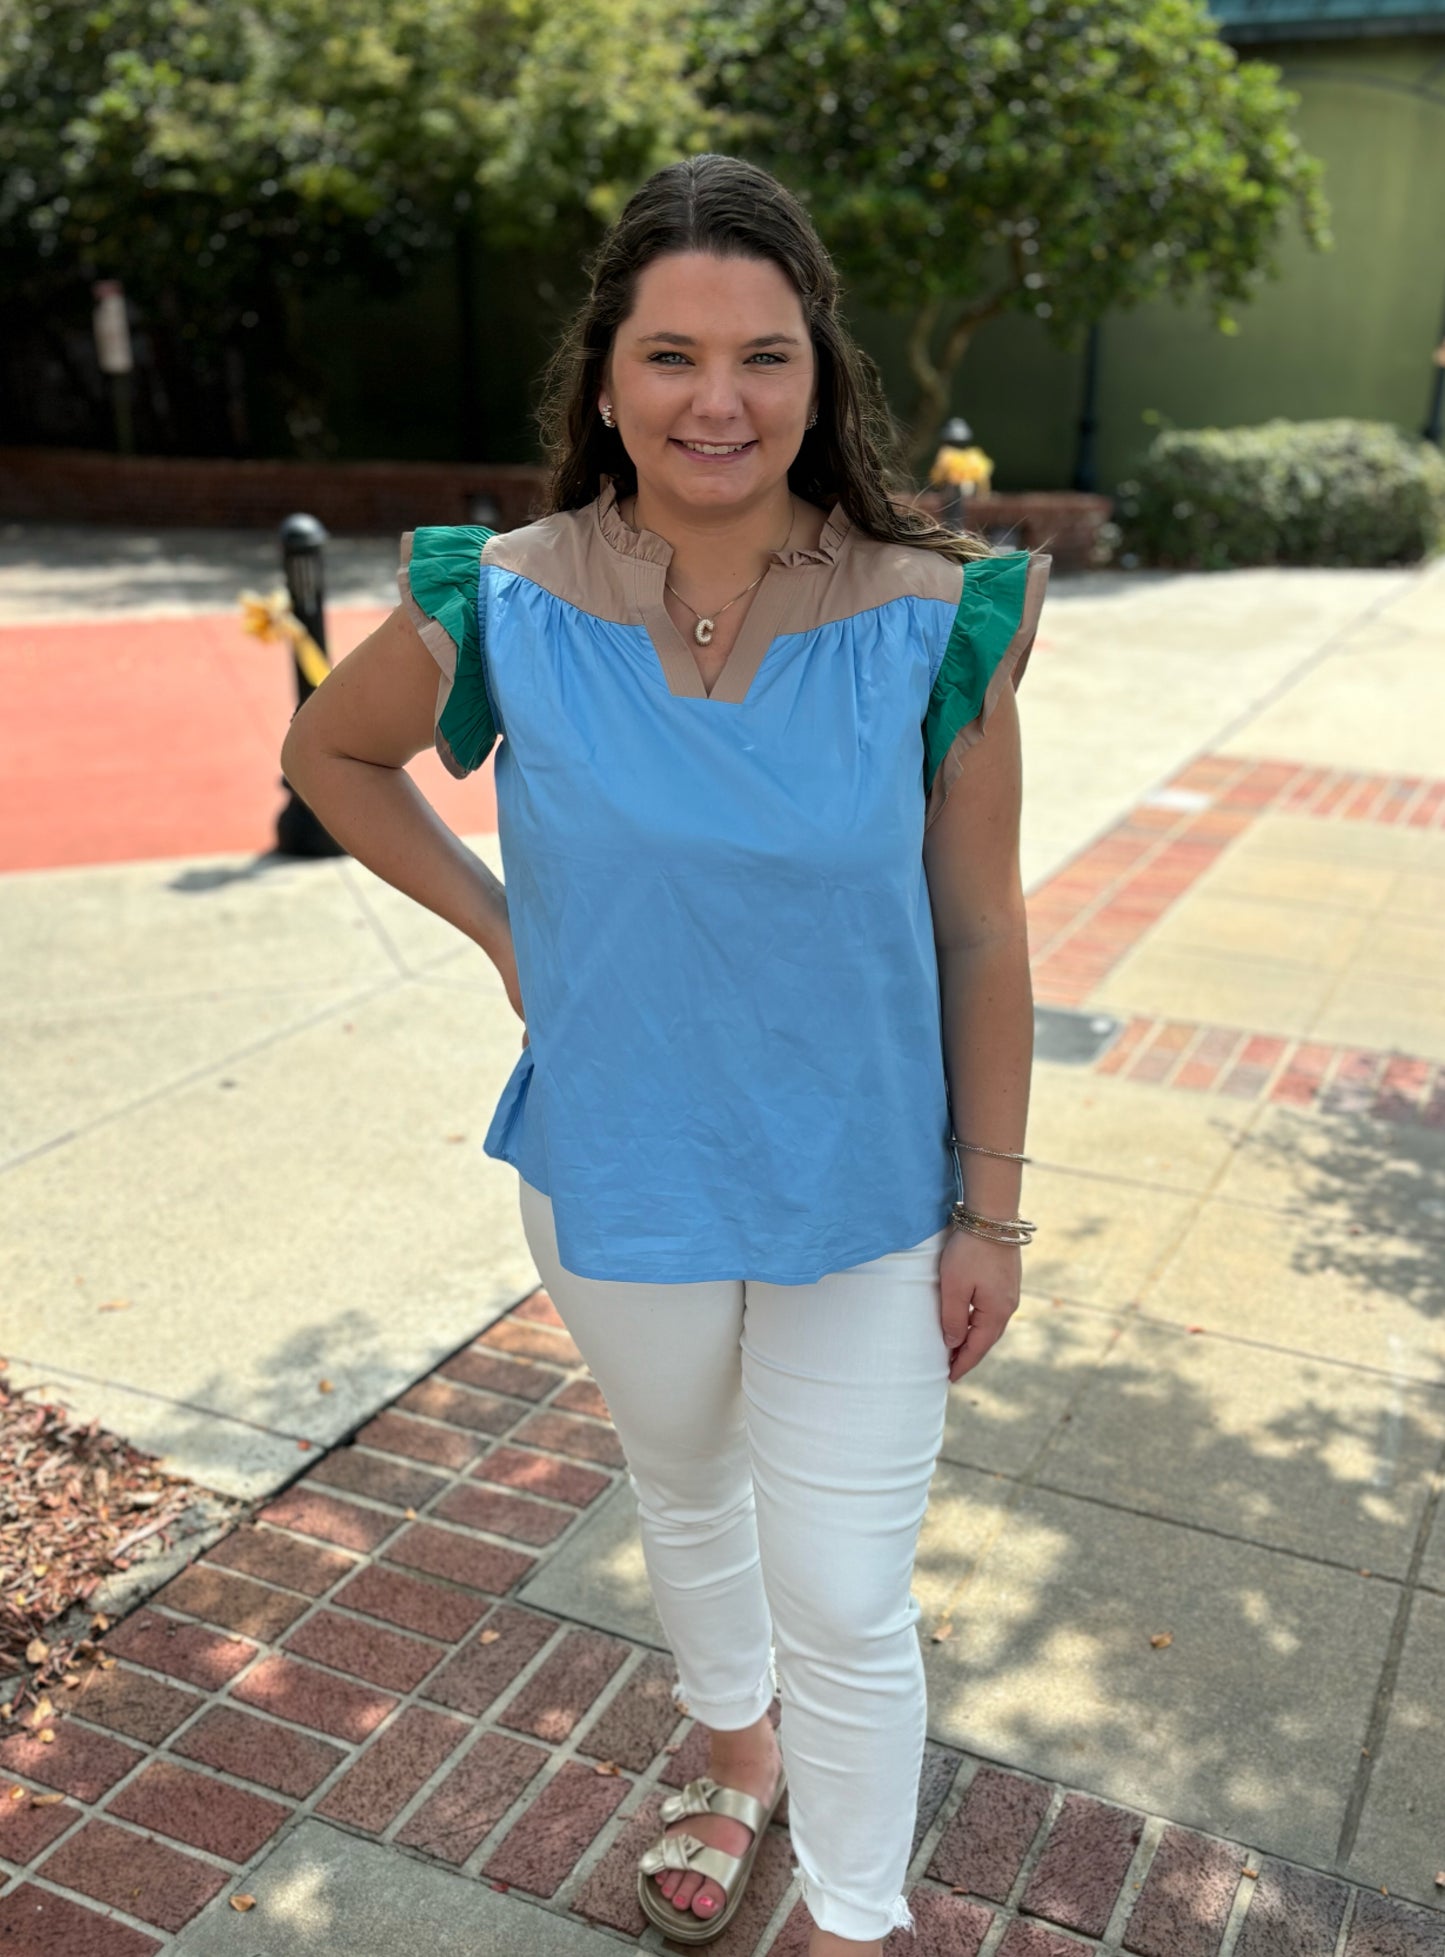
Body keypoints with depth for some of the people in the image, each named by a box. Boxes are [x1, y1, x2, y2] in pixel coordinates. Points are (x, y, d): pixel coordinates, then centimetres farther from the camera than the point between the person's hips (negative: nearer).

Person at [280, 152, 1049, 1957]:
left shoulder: (935, 620, -16)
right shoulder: (505, 610, -15)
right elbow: (330, 754, 5)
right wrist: (498, 923, -3)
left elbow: (978, 935, -9)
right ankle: (739, 1752, 59)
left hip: (866, 1192, -1)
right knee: (684, 1488, 27)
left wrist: (990, 1207, -4)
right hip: (619, 1180, 2)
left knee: (846, 1599, 8)